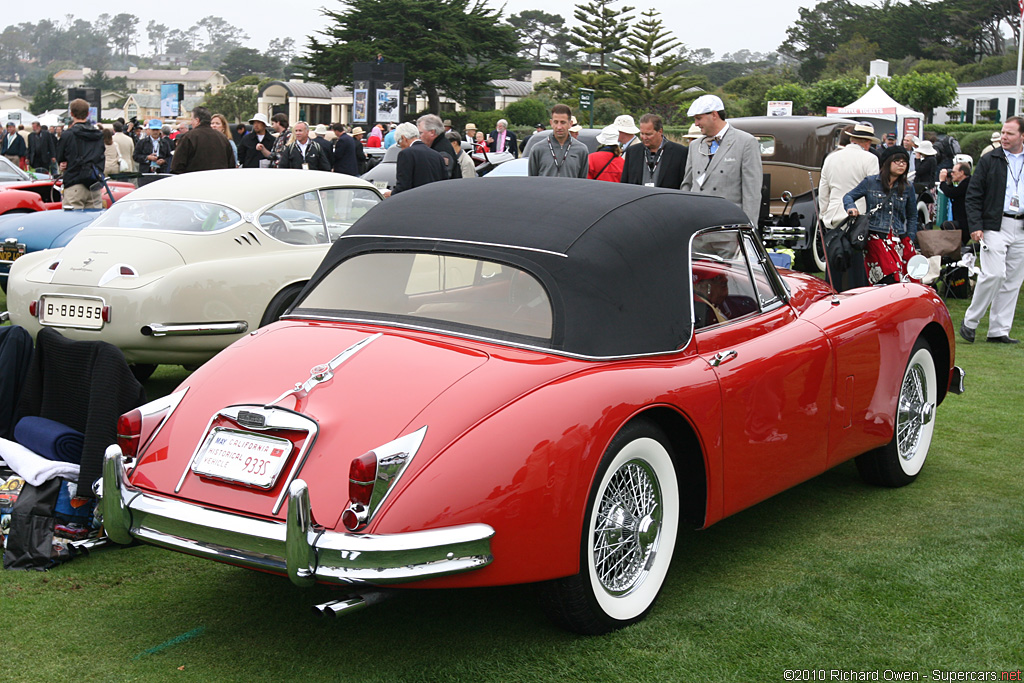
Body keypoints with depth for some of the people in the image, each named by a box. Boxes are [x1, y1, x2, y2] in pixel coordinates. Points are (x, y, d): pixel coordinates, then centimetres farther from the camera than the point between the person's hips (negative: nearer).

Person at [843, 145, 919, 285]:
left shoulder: (908, 187, 11)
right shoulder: (870, 182, 4)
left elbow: (912, 216, 19)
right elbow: (848, 196, 14)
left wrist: (910, 240, 11)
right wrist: (851, 207, -8)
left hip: (900, 239, 3)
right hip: (876, 238, -3)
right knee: (890, 281, -19)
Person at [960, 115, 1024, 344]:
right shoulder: (989, 160, 3)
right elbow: (973, 195, 1)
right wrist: (976, 226, -9)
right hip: (994, 225, -4)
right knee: (994, 274, -15)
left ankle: (999, 331, 10)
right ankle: (970, 321, 1)